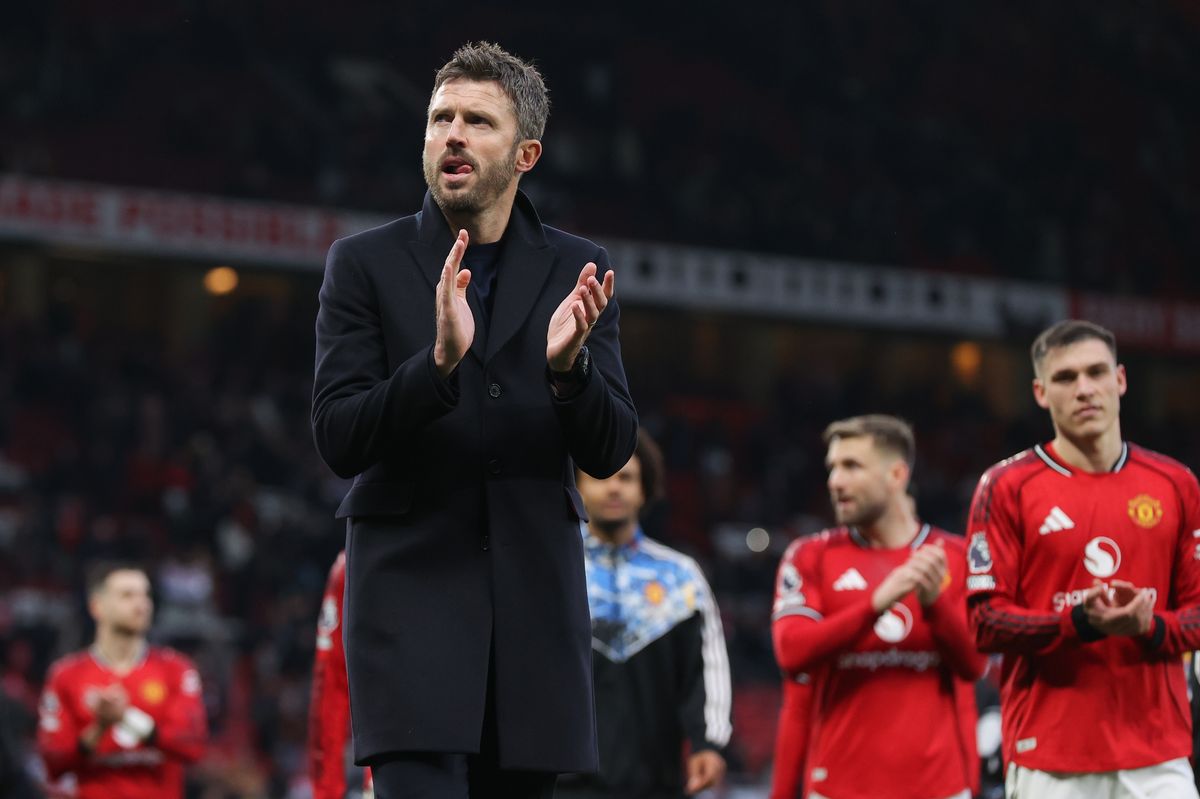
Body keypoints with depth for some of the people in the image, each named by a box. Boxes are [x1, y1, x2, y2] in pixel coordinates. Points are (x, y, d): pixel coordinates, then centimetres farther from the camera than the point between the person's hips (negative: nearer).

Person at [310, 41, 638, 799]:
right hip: (411, 588, -3)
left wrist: (568, 365, -19)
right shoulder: (365, 264, 2)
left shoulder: (576, 272, 8)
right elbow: (340, 439, -6)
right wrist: (438, 361, -23)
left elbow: (609, 451, 3)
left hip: (535, 595, 3)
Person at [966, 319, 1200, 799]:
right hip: (1049, 754, -2)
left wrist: (1151, 627, -11)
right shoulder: (1006, 487, 2)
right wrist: (1080, 623, -18)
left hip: (1157, 753, 2)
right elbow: (985, 622, -3)